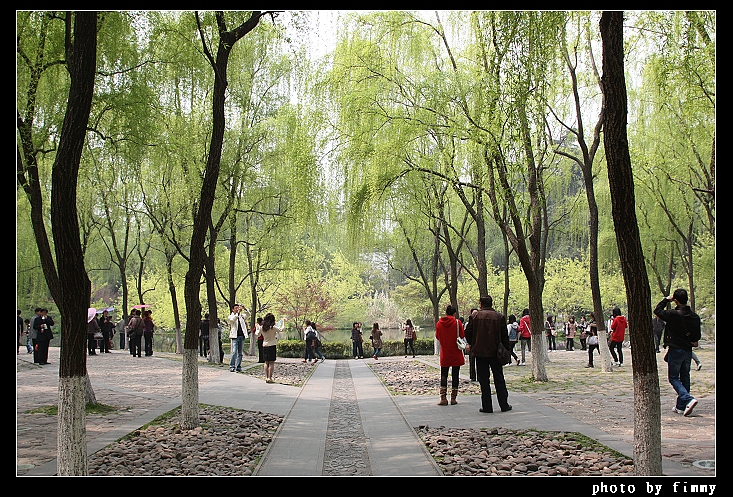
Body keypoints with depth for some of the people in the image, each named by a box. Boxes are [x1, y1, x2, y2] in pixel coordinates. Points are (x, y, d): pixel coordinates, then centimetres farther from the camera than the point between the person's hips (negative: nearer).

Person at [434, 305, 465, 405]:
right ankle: (453, 398, 4)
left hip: (444, 353, 2)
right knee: (455, 375, 4)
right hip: (456, 353, -2)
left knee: (444, 375, 8)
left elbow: (437, 336, 8)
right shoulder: (457, 322, -10)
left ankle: (443, 398, 0)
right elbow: (462, 336, -6)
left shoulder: (439, 323, -1)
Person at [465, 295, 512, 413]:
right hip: (495, 352, 1)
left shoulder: (475, 316, -4)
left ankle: (487, 406, 4)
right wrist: (506, 350, 8)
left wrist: (472, 345, 15)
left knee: (483, 380, 4)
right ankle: (504, 405, 12)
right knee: (499, 379, 10)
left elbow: (468, 333, -1)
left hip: (480, 352, -1)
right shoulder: (500, 317, -1)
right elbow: (504, 336, 0)